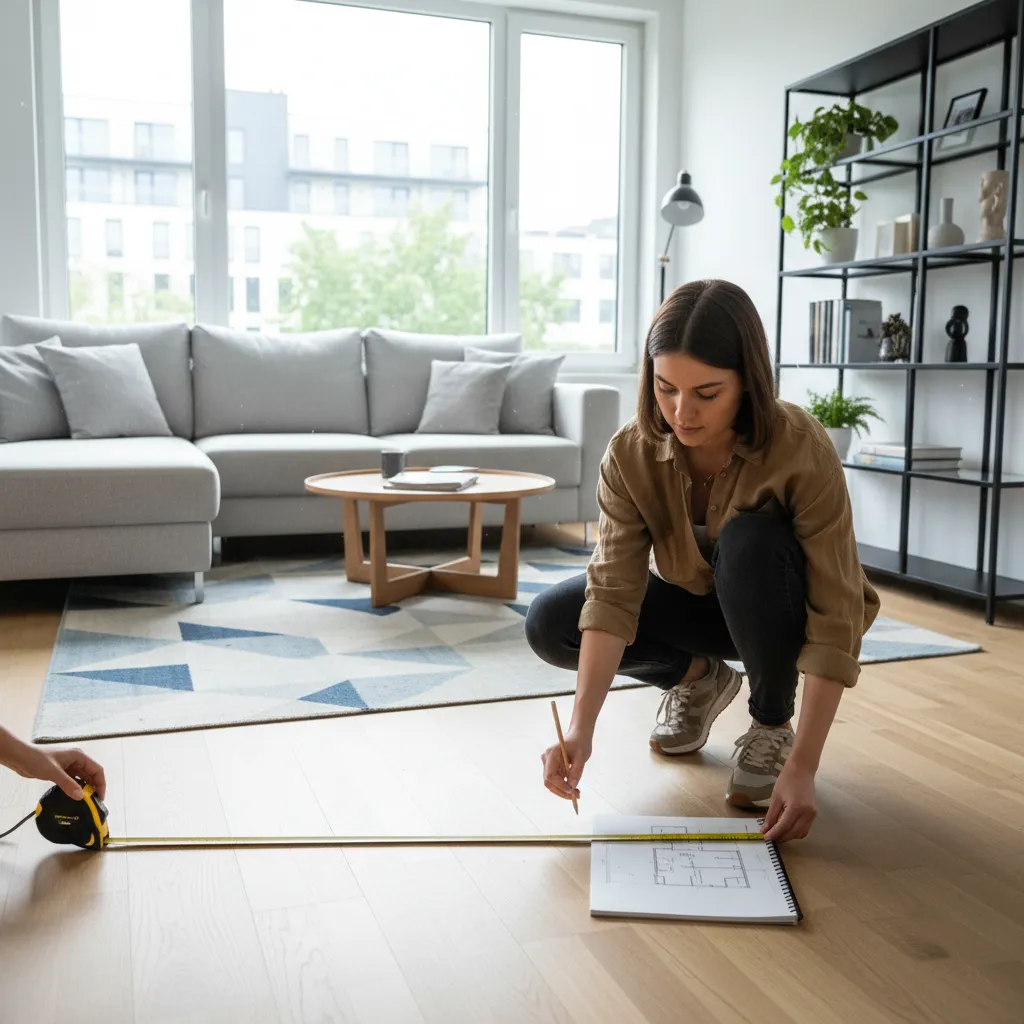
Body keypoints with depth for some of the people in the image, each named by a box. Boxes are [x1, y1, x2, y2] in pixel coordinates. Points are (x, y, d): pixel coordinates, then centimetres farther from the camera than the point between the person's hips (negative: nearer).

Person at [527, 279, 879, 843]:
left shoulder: (802, 451, -33)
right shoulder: (631, 453, -24)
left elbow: (835, 620, -33)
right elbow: (613, 594, -28)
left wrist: (801, 768, -38)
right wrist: (580, 728, -40)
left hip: (776, 609, -3)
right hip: (692, 599, 3)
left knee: (750, 538, -37)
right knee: (548, 623, -17)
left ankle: (772, 724, -12)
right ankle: (697, 677, 9)